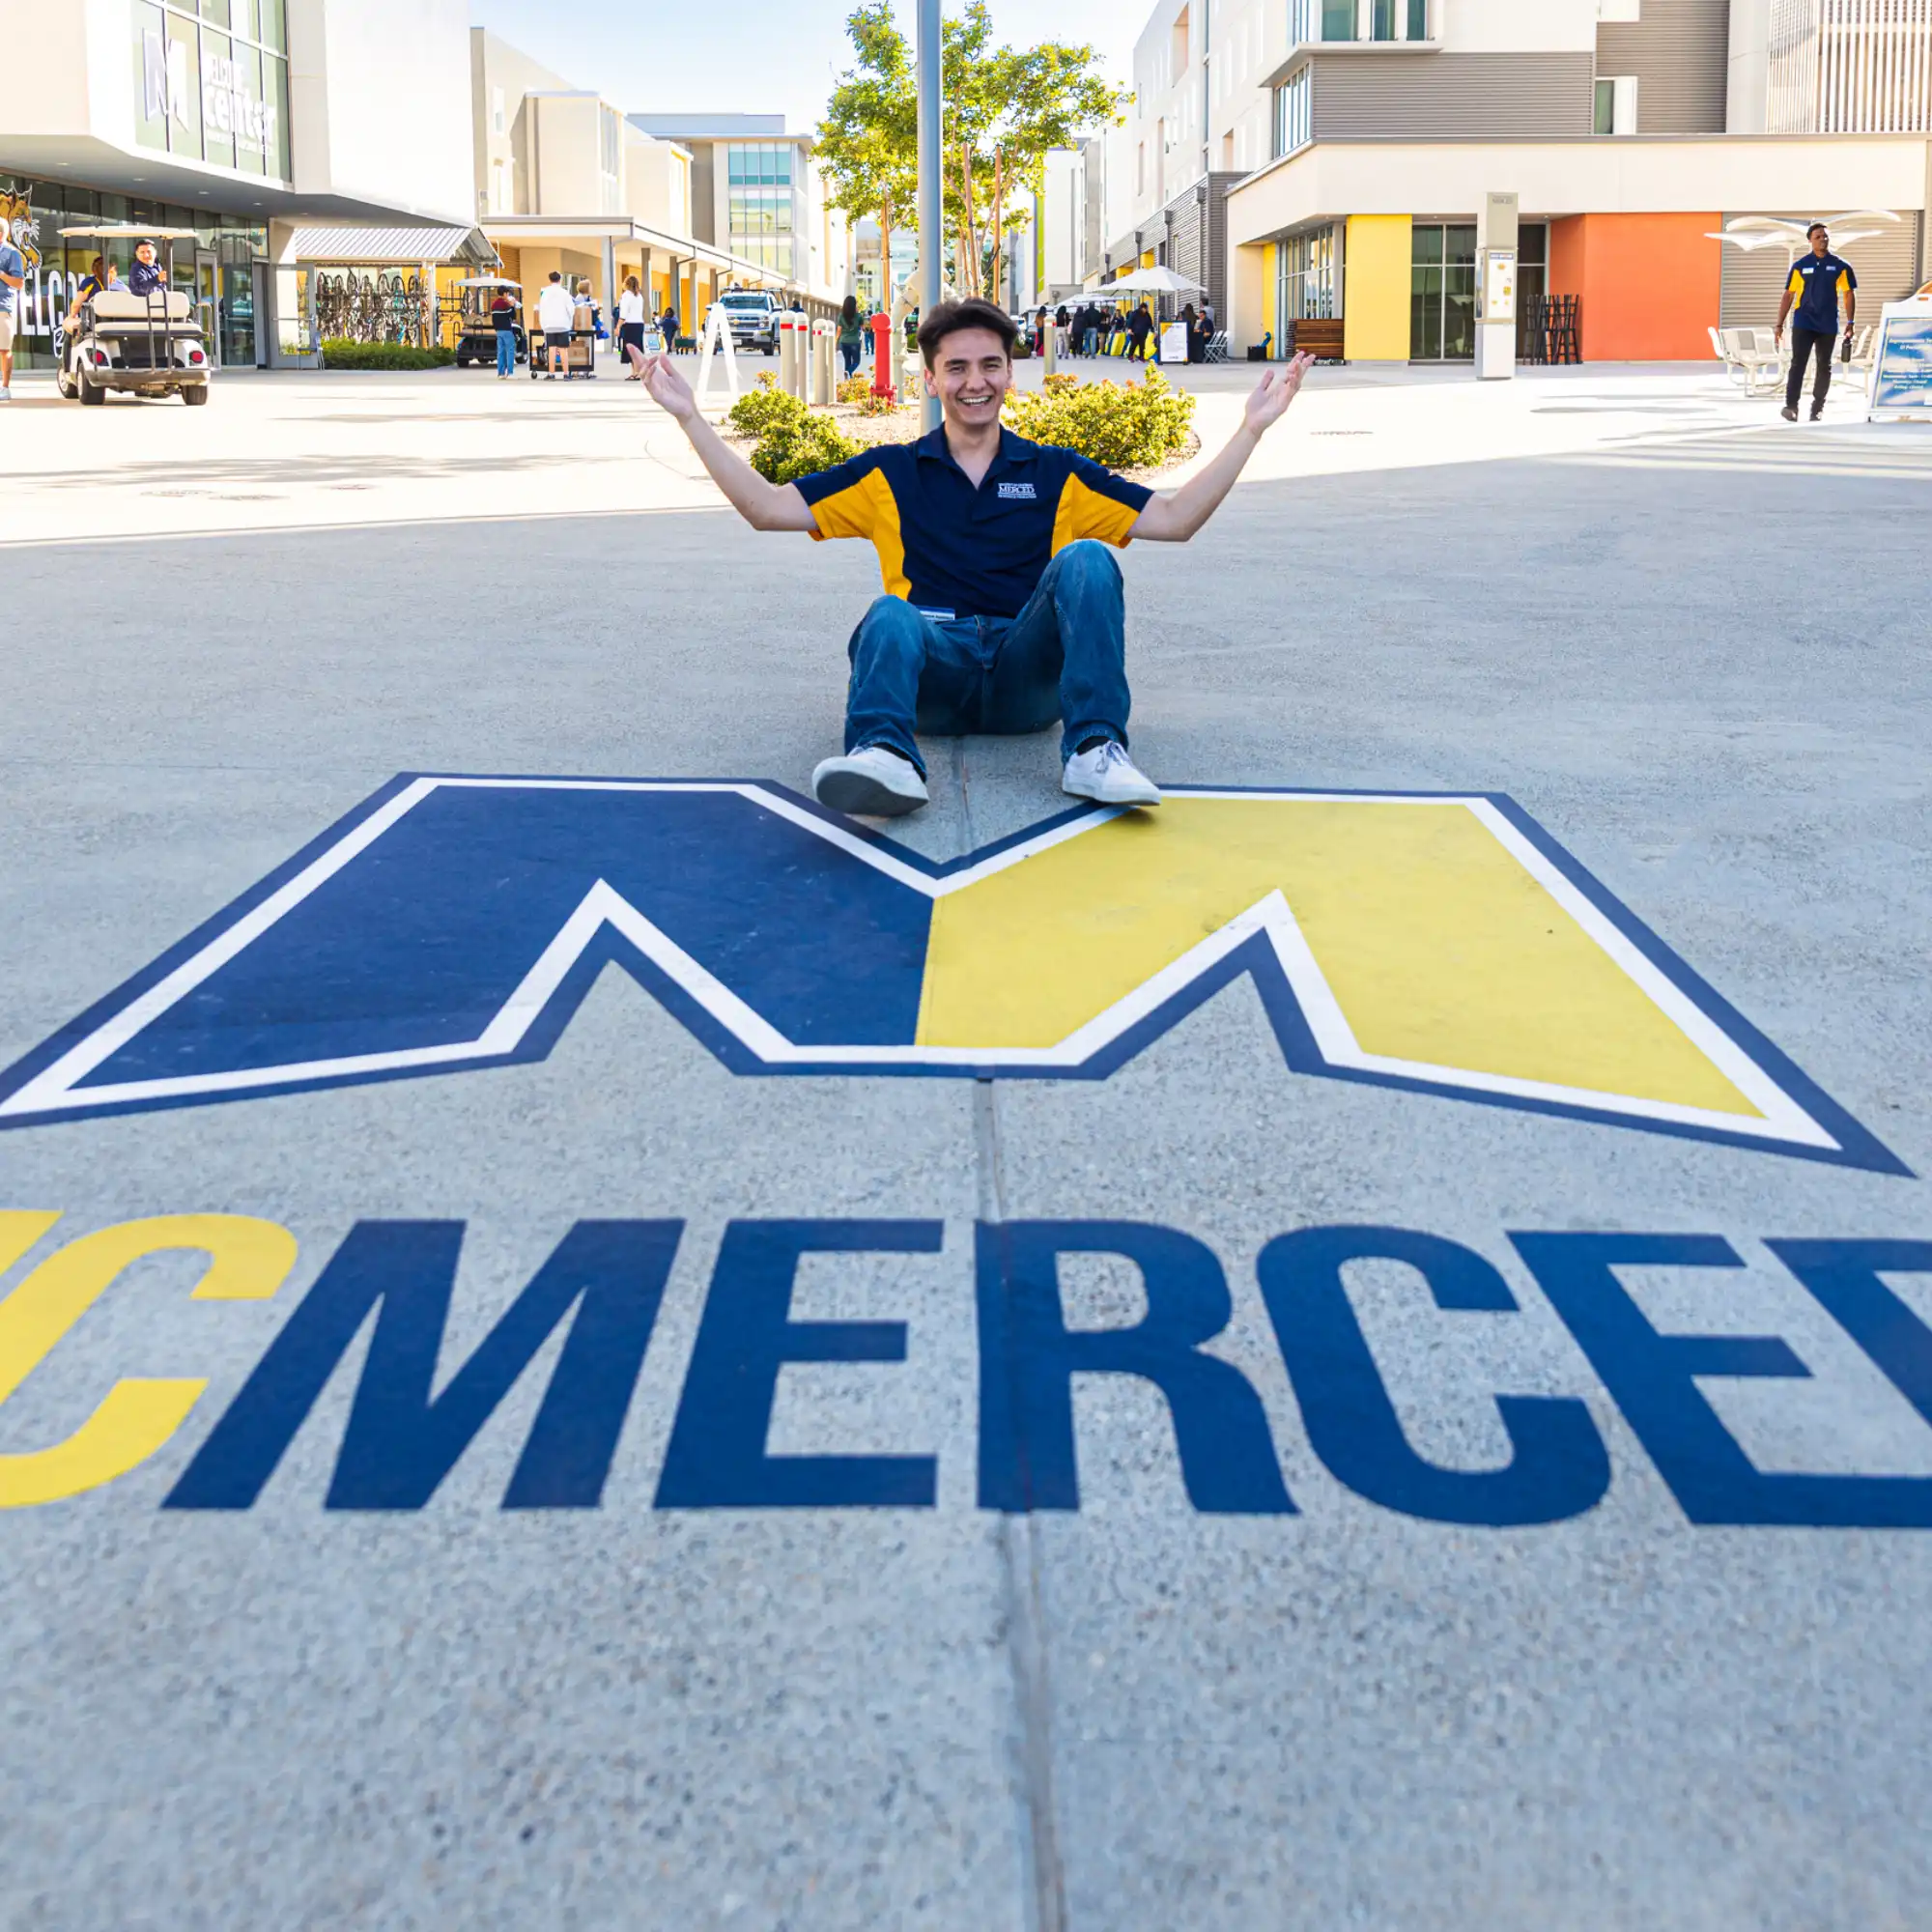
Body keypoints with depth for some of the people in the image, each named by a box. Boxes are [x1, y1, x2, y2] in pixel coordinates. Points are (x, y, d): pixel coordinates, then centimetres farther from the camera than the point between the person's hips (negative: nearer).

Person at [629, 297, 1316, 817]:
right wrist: (691, 417, 4)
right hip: (934, 669, -1)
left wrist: (1251, 427, 7)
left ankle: (1095, 752, -37)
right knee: (890, 618, -33)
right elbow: (769, 507, 11)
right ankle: (884, 757, -64)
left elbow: (1173, 518, 13)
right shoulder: (890, 474, 18)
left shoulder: (1054, 475, 19)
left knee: (1086, 560, -23)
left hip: (1029, 673, 1)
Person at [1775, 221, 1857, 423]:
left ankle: (1818, 408, 17)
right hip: (1803, 323, -1)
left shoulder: (1840, 266, 3)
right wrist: (1779, 325, 0)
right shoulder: (1800, 266, 2)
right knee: (1798, 363, -12)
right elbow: (1788, 295, 4)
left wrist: (1850, 323, 1)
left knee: (1824, 367, 8)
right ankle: (1791, 406, -16)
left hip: (1828, 325, 1)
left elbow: (1849, 294, 8)